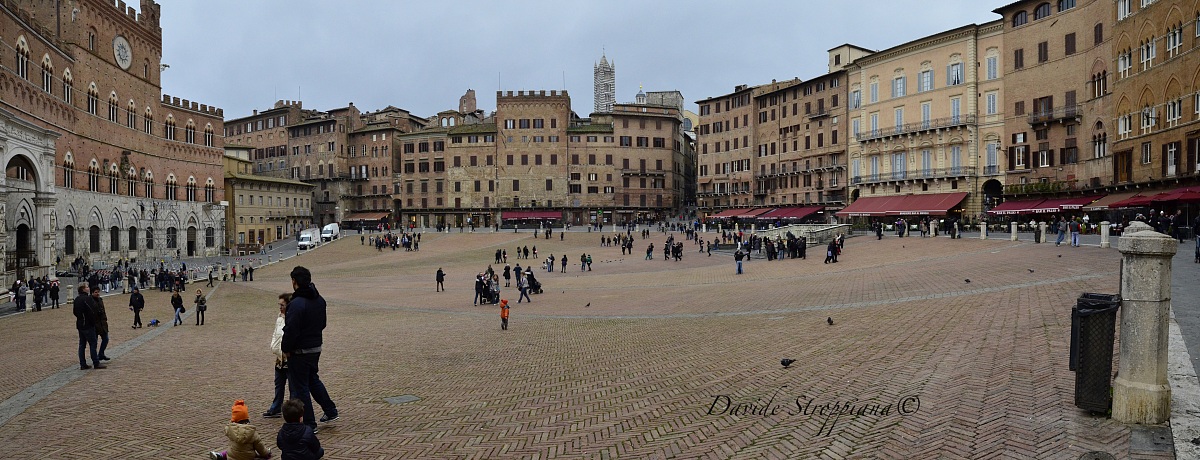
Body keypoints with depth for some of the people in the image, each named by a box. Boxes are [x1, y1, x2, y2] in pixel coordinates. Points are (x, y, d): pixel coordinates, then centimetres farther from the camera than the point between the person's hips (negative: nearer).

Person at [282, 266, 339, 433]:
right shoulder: (320, 300, 4)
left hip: (299, 351, -8)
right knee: (313, 379, 26)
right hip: (316, 347, 8)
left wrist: (286, 349, -9)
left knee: (300, 387, 4)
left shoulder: (296, 304, -23)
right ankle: (330, 411, 30)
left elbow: (291, 330, -23)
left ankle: (309, 424, 10)